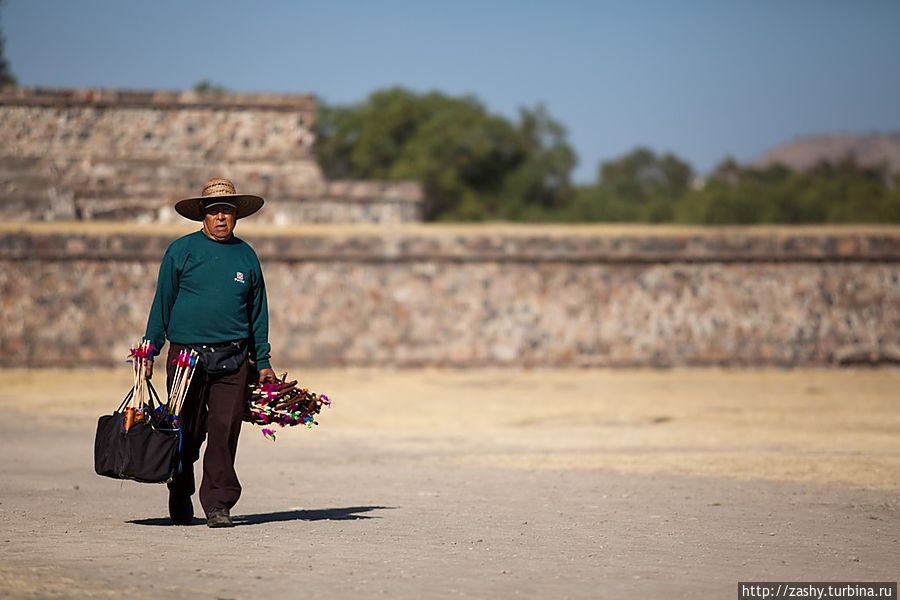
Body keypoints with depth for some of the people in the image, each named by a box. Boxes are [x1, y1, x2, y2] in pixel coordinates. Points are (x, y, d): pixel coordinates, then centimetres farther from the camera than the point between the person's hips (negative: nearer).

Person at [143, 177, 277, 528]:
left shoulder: (246, 256, 12)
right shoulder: (181, 251, 3)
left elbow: (257, 312, 18)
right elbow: (162, 303, 6)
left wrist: (263, 361, 16)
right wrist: (149, 351, 2)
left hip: (233, 360, 2)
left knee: (224, 432, -6)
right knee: (187, 434, 3)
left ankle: (218, 505, -1)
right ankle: (180, 500, 22)